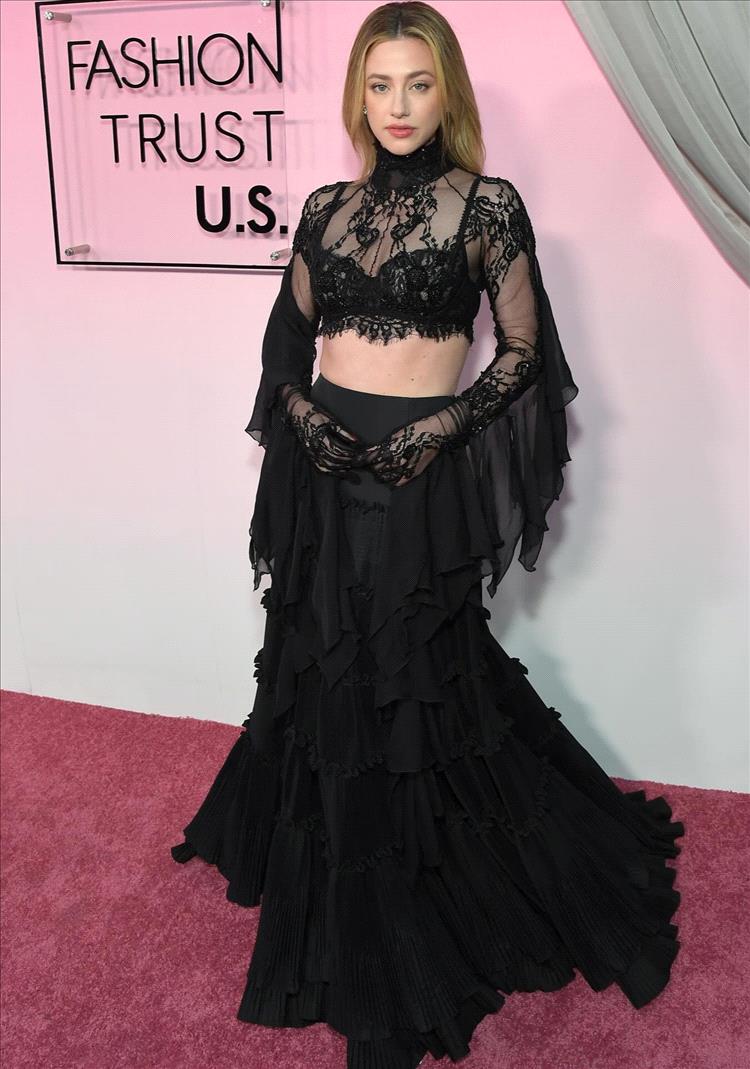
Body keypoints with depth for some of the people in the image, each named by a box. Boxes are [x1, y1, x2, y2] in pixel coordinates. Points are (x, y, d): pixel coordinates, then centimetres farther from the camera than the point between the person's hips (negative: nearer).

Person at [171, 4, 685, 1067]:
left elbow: (522, 351, -3)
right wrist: (301, 412, -4)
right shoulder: (328, 207, 8)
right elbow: (286, 333, 14)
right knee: (327, 674, 13)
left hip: (425, 473, -4)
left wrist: (438, 431, -14)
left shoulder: (487, 206, -4)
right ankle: (345, 912, 38)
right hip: (325, 468, 4)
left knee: (414, 683, 5)